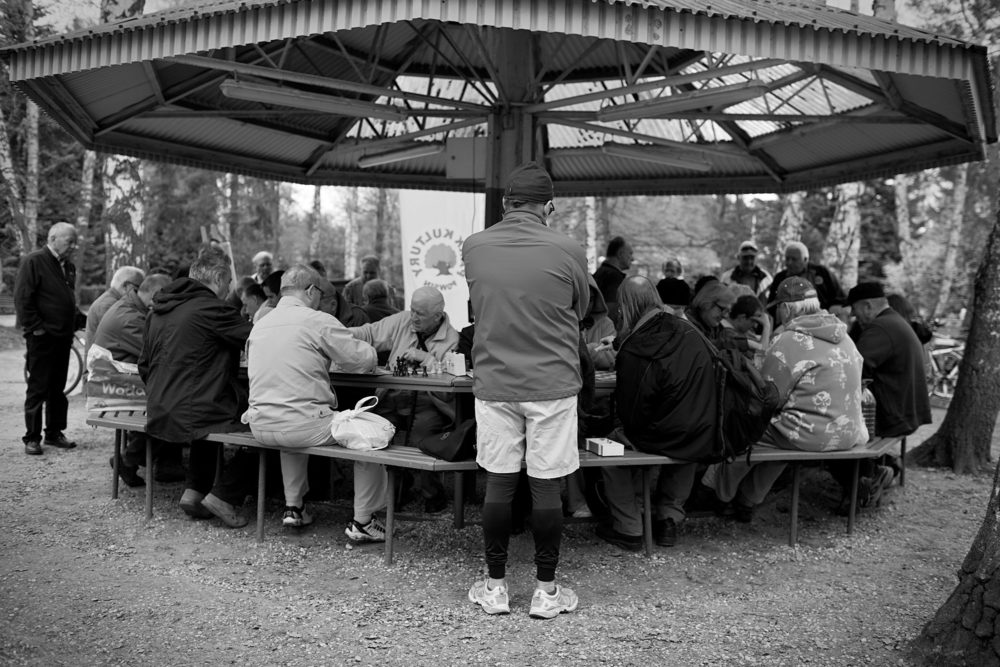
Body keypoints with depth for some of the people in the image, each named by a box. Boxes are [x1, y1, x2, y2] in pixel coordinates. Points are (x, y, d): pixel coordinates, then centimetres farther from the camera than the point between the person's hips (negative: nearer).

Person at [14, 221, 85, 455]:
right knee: (38, 388, 0)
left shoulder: (68, 266, 13)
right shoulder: (34, 261, -10)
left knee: (58, 388, 13)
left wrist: (80, 319, 8)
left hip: (63, 337, 7)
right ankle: (32, 438, 9)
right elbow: (22, 299, -14)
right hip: (42, 338, -7)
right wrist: (35, 328, -16)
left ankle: (54, 434, 22)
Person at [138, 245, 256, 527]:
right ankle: (222, 497, 1)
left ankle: (194, 491, 23)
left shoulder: (158, 310, 12)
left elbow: (144, 366, 20)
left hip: (157, 416, 9)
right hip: (191, 417, -8)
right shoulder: (211, 308, -14)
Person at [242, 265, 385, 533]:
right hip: (303, 426, -7)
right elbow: (365, 359, -5)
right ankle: (363, 521, 13)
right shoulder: (318, 321, -9)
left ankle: (293, 507, 35)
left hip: (260, 426, 7)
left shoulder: (259, 325, 11)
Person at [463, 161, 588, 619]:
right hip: (552, 385, -2)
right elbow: (580, 311, 6)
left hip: (494, 383, 2)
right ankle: (546, 590, 16)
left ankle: (495, 587, 19)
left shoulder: (473, 248, -2)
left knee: (498, 483, 9)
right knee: (546, 487, 6)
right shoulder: (567, 252, -10)